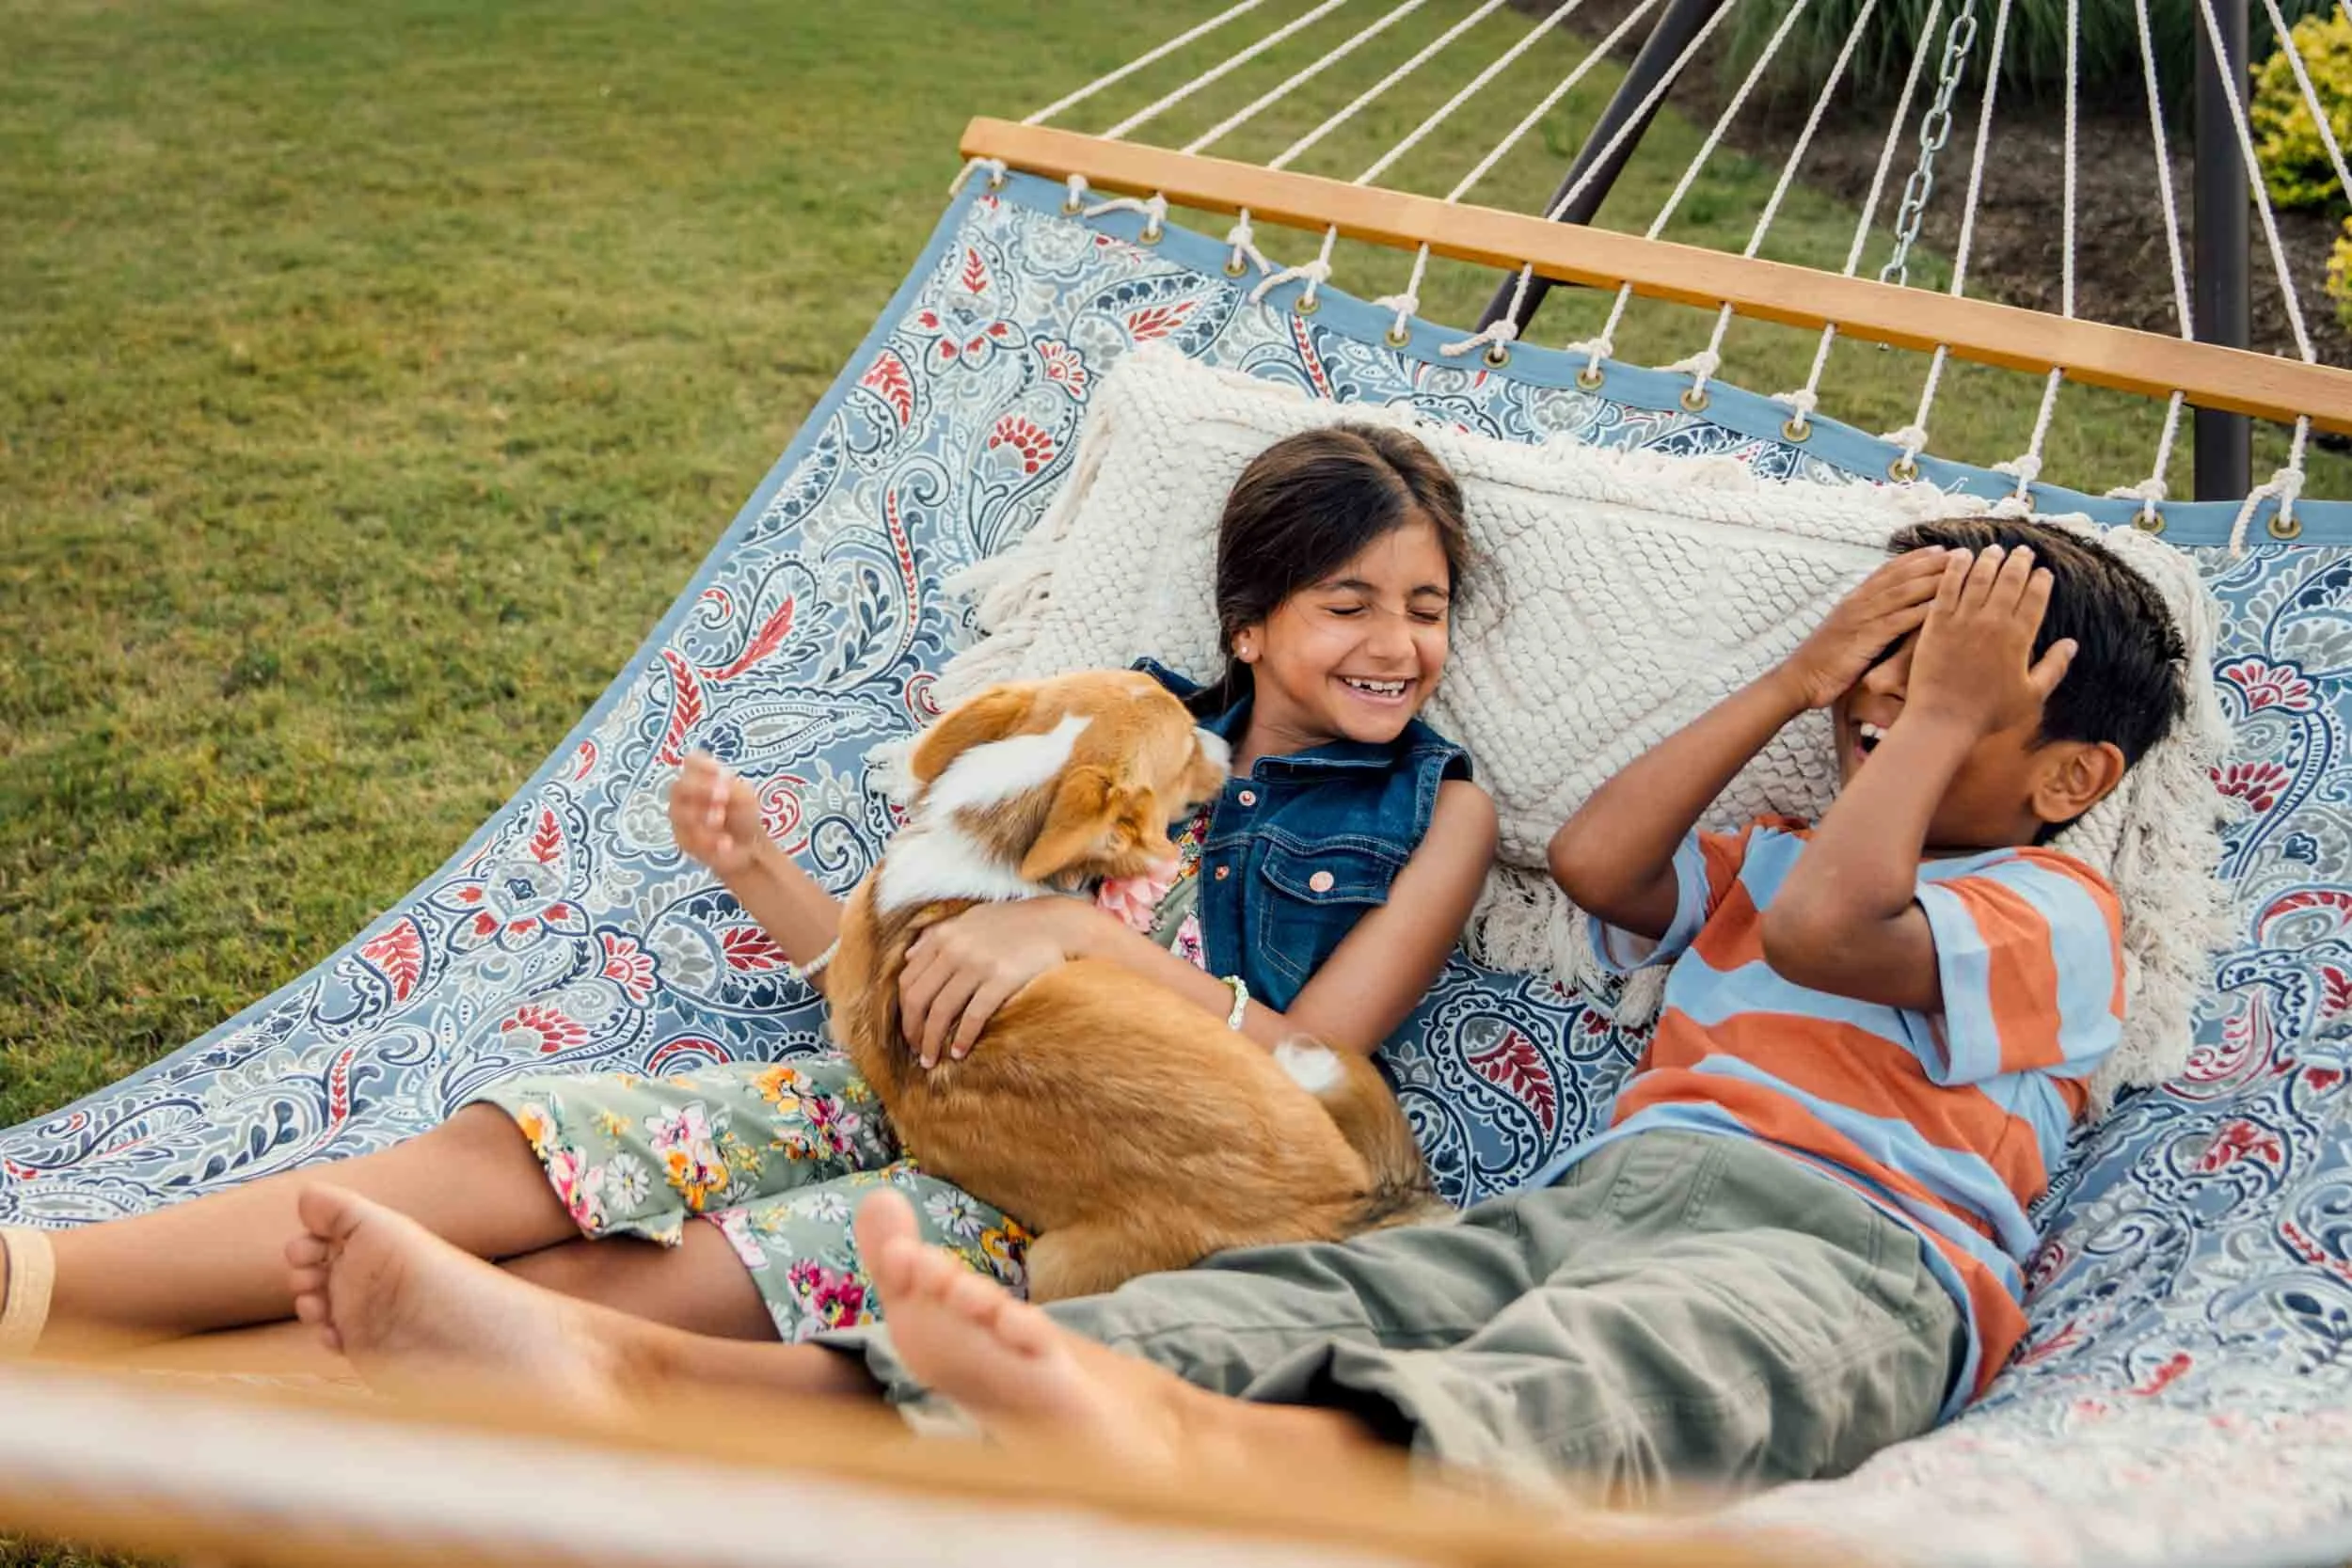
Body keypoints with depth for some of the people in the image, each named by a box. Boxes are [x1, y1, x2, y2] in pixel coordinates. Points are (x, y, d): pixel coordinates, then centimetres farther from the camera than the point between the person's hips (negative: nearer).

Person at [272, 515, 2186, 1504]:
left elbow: (1829, 921, -7)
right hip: (1597, 1194, 5)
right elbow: (1590, 856, 20)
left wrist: (1945, 723, 7)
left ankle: (1185, 1453, -75)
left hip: (1843, 1246, -5)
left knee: (1601, 1364, -40)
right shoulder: (1780, 857, 36)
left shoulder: (2058, 908, 13)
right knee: (1275, 1297, -22)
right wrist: (1794, 681, 23)